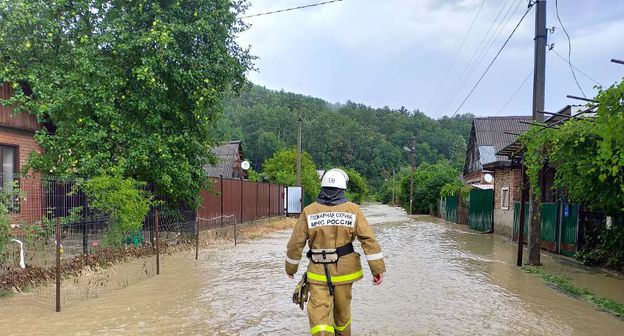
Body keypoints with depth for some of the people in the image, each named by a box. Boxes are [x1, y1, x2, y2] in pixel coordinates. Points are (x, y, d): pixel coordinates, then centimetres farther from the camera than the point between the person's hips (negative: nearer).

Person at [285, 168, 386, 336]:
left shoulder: (309, 211, -5)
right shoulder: (353, 210, -5)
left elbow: (296, 242, -1)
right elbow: (369, 240, -9)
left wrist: (291, 267, 13)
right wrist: (378, 269, -5)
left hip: (319, 272, -2)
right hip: (344, 270, 2)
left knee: (319, 313, -3)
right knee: (342, 311, 21)